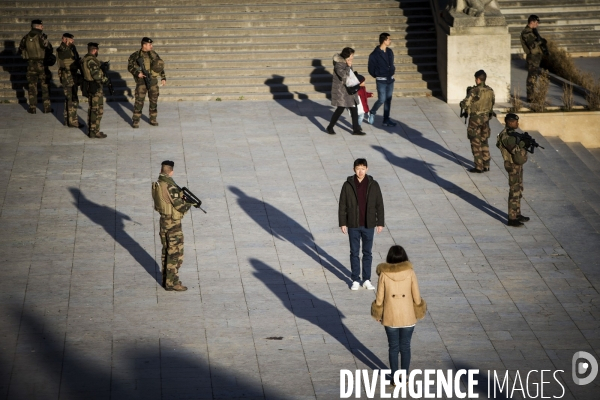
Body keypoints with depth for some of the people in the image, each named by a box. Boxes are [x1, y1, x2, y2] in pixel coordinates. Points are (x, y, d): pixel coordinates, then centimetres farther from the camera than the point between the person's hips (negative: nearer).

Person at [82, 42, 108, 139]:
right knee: (98, 110, -5)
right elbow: (96, 75, -25)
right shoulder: (92, 60, -21)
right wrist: (105, 79, -9)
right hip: (95, 87, -10)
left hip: (89, 87, 10)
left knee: (91, 109, 17)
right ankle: (94, 132, -3)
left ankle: (91, 130, 24)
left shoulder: (85, 59, 9)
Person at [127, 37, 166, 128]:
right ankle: (135, 121, 0)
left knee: (153, 100, 8)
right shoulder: (136, 55, -3)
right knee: (139, 101, -7)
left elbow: (161, 66, 14)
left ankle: (153, 119, 19)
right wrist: (137, 73, -16)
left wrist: (163, 78, 10)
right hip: (141, 80, -4)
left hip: (153, 80, 4)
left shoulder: (154, 54, 8)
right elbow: (130, 66, -1)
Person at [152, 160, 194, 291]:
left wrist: (181, 196, 5)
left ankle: (166, 279, 27)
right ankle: (172, 283, 5)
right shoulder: (170, 186, -25)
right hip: (173, 223, -9)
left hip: (164, 221, 9)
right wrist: (189, 203, -1)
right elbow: (180, 206, -22)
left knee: (166, 251, 19)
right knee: (175, 253, 0)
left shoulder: (158, 184, 2)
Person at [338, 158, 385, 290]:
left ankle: (367, 280, 18)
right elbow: (342, 205, -2)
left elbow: (379, 205, 1)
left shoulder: (373, 185, -5)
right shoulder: (348, 185, -6)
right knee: (354, 253, 8)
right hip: (353, 225, 0)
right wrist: (342, 223, -4)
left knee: (367, 253, 9)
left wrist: (380, 223, 0)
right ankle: (355, 280, 16)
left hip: (369, 225, 0)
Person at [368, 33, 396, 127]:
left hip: (390, 80, 6)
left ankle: (386, 120, 15)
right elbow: (371, 69, -5)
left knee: (388, 100, 8)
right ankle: (372, 113, 16)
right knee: (382, 100, -9)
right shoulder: (375, 54, -14)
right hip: (381, 81, -6)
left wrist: (393, 70, 7)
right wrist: (377, 76, 4)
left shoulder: (389, 52, 6)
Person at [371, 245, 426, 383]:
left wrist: (378, 315, 9)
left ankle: (395, 377, 17)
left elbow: (379, 298, -6)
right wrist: (418, 312, 11)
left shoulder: (384, 274, -12)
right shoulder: (410, 273, -11)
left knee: (393, 347, 12)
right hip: (408, 317, 0)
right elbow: (417, 297, -6)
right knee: (405, 346, 14)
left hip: (390, 318, 0)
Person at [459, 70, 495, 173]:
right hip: (486, 118, 6)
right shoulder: (490, 91, 1)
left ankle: (479, 167, 3)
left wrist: (462, 103, 0)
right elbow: (492, 103, 14)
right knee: (484, 142, 16)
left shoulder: (475, 91, -19)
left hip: (475, 119, -6)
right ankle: (486, 165, 20)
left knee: (476, 143, 2)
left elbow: (465, 104, -21)